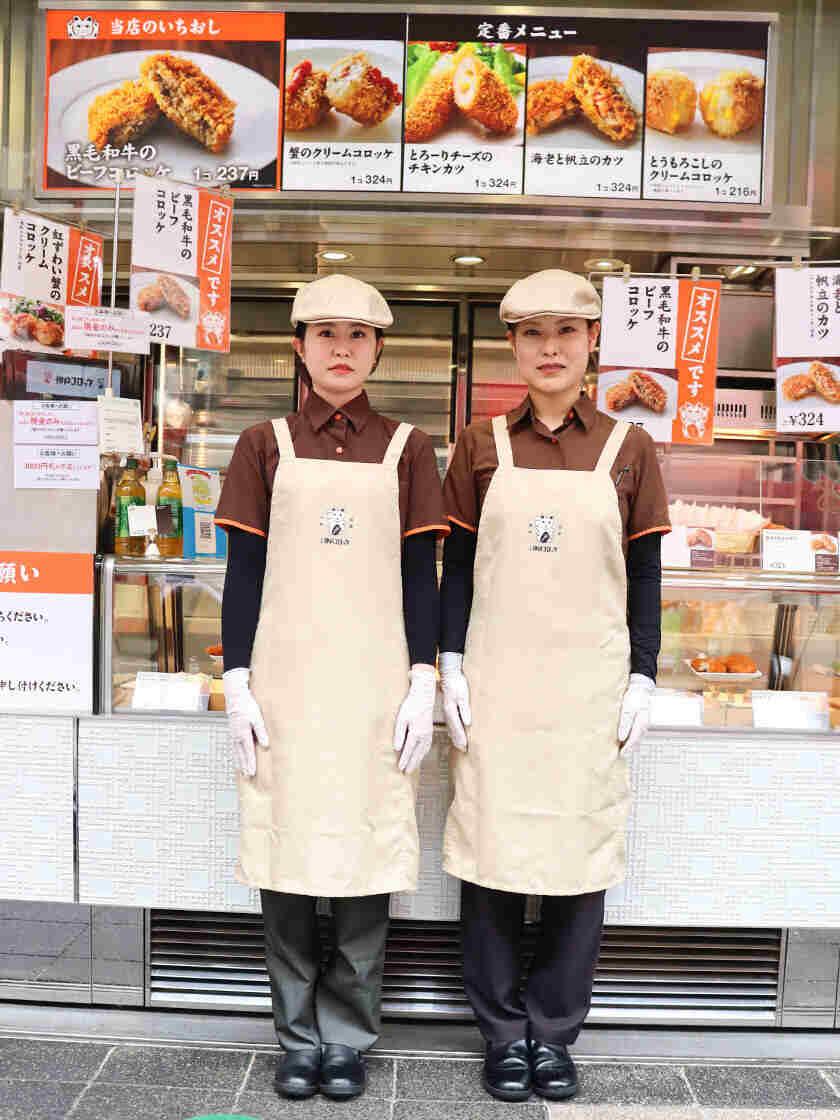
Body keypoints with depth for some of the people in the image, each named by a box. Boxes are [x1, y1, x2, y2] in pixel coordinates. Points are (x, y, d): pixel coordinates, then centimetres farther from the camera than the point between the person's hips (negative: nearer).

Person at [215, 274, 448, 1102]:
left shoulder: (405, 449, 5)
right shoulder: (265, 445, 6)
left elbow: (421, 577, 4)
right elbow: (243, 574, 4)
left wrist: (423, 685, -2)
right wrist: (237, 686, -2)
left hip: (374, 685, 0)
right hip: (286, 683, 1)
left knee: (365, 863, 5)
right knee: (284, 861, 7)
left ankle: (348, 1039, 23)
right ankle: (298, 1039, 25)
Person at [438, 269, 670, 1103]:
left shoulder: (627, 448, 3)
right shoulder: (482, 445, 4)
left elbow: (645, 576, 5)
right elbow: (456, 566, 5)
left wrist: (642, 679, 0)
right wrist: (451, 668, -1)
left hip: (589, 688, 0)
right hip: (497, 685, 0)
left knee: (580, 857, 7)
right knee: (491, 854, 5)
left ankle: (554, 1034, 26)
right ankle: (503, 1033, 24)